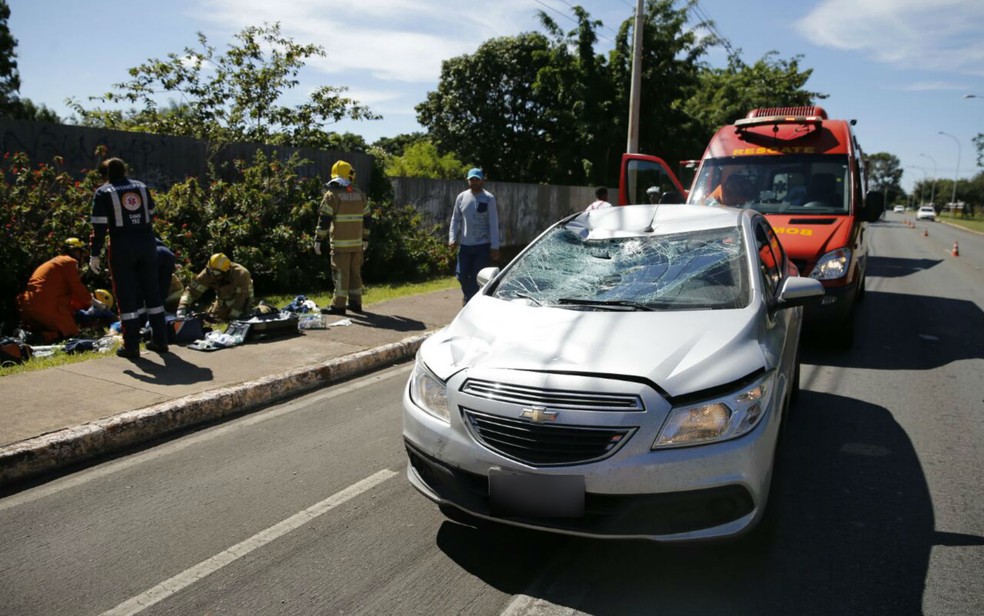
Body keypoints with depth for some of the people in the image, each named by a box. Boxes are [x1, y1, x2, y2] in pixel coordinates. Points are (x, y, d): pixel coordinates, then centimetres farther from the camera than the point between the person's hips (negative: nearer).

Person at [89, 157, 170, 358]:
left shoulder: (103, 192, -2)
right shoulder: (142, 187, 11)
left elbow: (99, 227, -7)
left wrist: (95, 255, -4)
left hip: (122, 247, -4)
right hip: (147, 244, 4)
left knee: (127, 296, 2)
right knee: (152, 292, 12)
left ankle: (131, 346, 3)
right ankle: (160, 340, 16)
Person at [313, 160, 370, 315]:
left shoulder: (332, 194, -6)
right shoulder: (360, 195, 11)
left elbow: (324, 219, -10)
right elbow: (366, 219, 15)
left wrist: (318, 240, -6)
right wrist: (365, 239, 22)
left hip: (340, 243, -5)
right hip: (357, 242, 5)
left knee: (340, 273, -2)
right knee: (355, 273, 13)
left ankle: (338, 305, -1)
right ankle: (355, 303, 20)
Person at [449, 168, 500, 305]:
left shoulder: (489, 198, -6)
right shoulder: (462, 197, 4)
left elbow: (493, 223, -8)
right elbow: (455, 219, 9)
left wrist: (495, 246, -11)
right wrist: (452, 238, -3)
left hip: (483, 245, -4)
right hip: (465, 244, 4)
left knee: (478, 277, -2)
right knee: (461, 274, 8)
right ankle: (468, 295, 36)